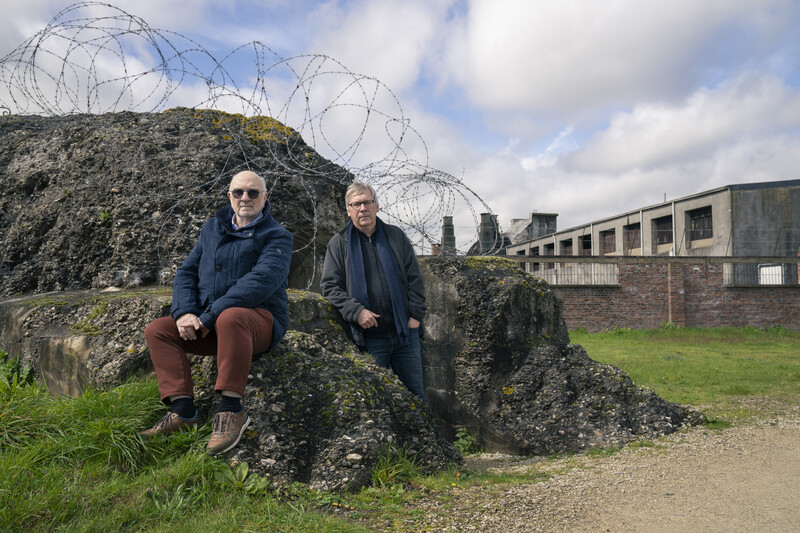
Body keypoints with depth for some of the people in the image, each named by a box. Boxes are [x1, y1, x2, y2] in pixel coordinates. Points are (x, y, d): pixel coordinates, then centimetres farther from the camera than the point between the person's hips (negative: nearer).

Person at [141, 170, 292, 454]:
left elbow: (260, 282, -19)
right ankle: (183, 410, -15)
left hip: (261, 320, -6)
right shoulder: (213, 228, 16)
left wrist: (208, 317, -23)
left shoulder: (277, 237, -3)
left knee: (230, 317, -37)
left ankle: (231, 409, -31)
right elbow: (186, 273, 12)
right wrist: (184, 312, -9)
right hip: (210, 326, 7)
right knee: (157, 330, -8)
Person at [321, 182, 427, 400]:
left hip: (405, 333, 2)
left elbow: (415, 278, 9)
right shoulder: (339, 243, 4)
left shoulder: (395, 236, 9)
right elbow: (329, 285, -1)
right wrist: (356, 311, -14)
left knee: (415, 394, 11)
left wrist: (416, 315, 0)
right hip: (370, 337, -2)